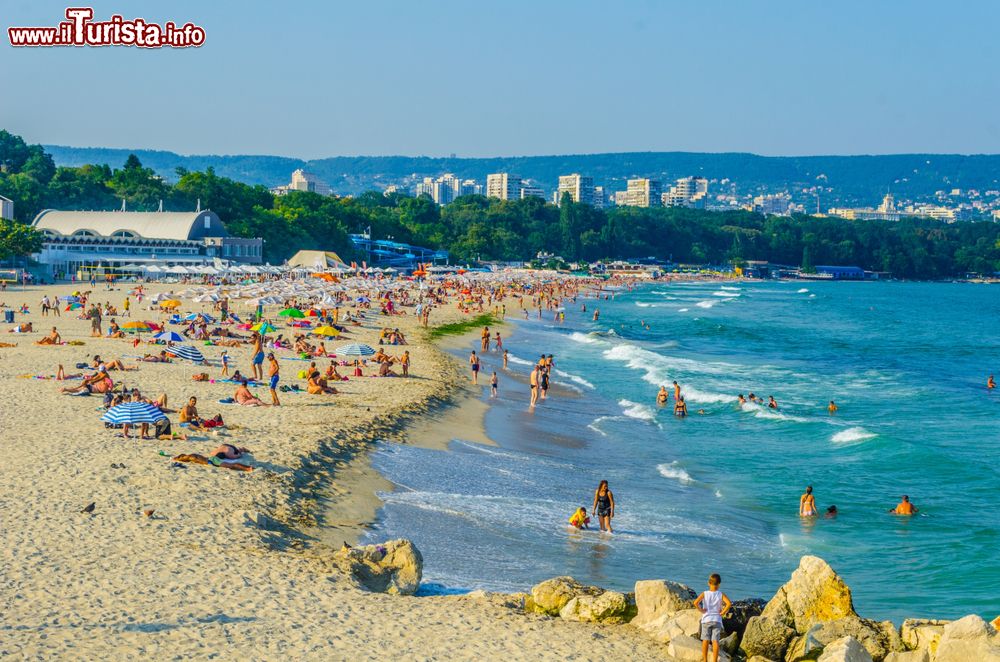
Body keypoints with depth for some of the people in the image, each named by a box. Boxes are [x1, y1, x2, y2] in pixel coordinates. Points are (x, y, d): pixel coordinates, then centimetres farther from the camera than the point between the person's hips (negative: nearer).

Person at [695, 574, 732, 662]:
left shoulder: (704, 594, -3)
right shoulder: (721, 594, -2)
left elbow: (696, 602, -18)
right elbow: (729, 603, -18)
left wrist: (701, 610, -4)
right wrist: (723, 612, -6)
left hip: (706, 620, 0)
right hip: (717, 620, 0)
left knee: (705, 640, 10)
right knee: (715, 641, 0)